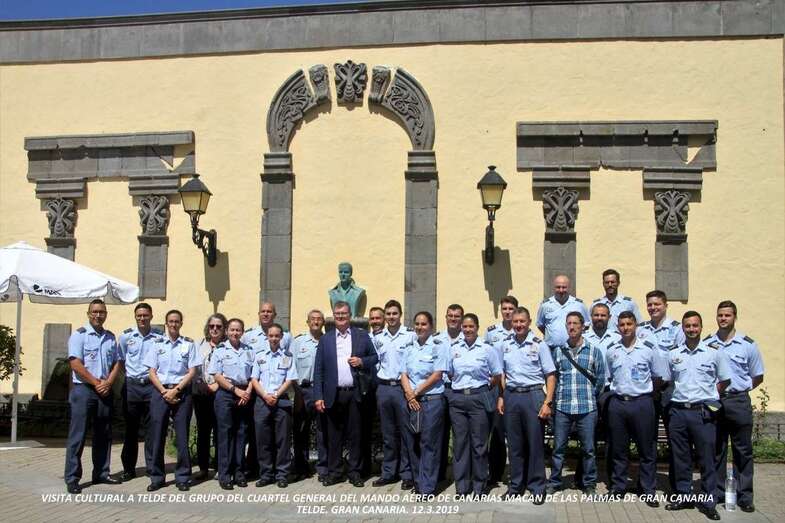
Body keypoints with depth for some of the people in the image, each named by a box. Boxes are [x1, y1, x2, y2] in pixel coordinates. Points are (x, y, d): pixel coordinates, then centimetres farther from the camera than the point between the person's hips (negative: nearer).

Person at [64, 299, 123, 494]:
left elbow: (118, 363, 11)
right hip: (83, 390, -6)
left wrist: (108, 383, -5)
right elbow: (76, 364, -12)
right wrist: (96, 382, -12)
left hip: (105, 391, 6)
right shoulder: (79, 335, -4)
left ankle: (101, 473, 20)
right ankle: (72, 478, -2)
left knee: (104, 434, 11)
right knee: (78, 435, -5)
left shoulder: (110, 337, 12)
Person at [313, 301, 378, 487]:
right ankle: (333, 472, 15)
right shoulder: (325, 340, 7)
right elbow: (318, 370, 4)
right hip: (334, 395, 1)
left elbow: (374, 357, 13)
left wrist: (362, 362, -8)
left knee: (355, 435, 4)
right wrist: (318, 397, -3)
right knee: (334, 436, 6)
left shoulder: (362, 336, 7)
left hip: (355, 394, 0)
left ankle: (355, 473, 13)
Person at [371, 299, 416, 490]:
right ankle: (388, 472, 19)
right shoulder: (378, 338, 9)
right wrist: (378, 382, 11)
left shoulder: (410, 335, -3)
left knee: (405, 432, -1)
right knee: (387, 433, 11)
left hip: (403, 387, -4)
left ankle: (407, 474, 7)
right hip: (383, 387, 4)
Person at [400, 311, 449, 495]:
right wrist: (409, 394, -7)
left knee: (429, 444, -2)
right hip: (411, 402, 5)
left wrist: (416, 392, -8)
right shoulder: (410, 347, 13)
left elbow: (437, 375, -9)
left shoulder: (439, 346, -3)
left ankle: (427, 487, 3)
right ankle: (417, 482, 21)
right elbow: (404, 374, 9)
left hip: (431, 400, -5)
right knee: (412, 443, 8)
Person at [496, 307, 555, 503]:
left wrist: (547, 402, -10)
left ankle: (537, 487, 11)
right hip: (511, 395, 4)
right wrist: (501, 397, 9)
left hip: (533, 394, -3)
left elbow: (550, 376, -3)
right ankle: (516, 485, 21)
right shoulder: (505, 345, 8)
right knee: (514, 443, 10)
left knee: (535, 443, 1)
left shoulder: (539, 345, -3)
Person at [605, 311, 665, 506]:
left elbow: (658, 378, 7)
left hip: (642, 402, -2)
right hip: (617, 403, 2)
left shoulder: (649, 348, -2)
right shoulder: (611, 351, 5)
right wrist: (620, 389, 9)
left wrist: (643, 390, 7)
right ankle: (618, 488, 20)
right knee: (618, 449, 9)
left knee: (647, 450, 4)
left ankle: (648, 491, 13)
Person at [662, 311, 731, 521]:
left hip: (703, 412, -3)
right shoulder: (673, 355, 7)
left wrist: (707, 397, 5)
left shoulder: (714, 353, 0)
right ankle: (683, 496, 21)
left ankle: (708, 502, 10)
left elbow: (724, 380, 9)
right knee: (680, 458, 9)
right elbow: (667, 381, 18)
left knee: (706, 459, 1)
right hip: (678, 411, 3)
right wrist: (681, 396, 9)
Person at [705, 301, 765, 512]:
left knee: (743, 451, 4)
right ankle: (717, 493, 18)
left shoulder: (748, 344, 0)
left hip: (739, 402, -1)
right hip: (713, 402, 1)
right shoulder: (706, 344, 3)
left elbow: (758, 377, 7)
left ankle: (744, 496, 12)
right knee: (716, 450, 9)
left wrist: (740, 388, 0)